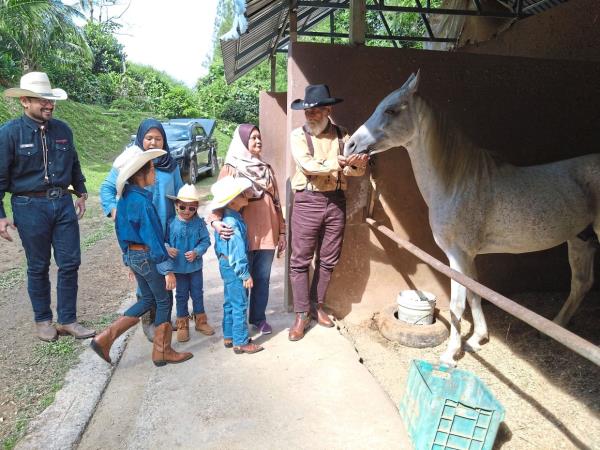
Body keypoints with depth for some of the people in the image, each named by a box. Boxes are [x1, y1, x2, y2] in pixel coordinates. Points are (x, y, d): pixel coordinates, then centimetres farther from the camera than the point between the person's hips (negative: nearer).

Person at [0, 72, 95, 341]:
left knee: (70, 264, 5)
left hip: (63, 203, 4)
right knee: (38, 268, 9)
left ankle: (67, 320, 18)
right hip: (30, 207, -4)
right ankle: (43, 320, 27)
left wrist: (81, 193, 19)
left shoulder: (62, 130, 5)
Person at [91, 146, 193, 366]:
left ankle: (105, 338, 16)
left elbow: (122, 231, 15)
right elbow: (153, 238, -21)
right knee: (164, 302, 7)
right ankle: (162, 352, 20)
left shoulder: (125, 197, 6)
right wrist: (167, 269, -17)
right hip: (148, 256, -9)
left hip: (132, 255, 9)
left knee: (147, 299, 20)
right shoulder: (142, 201, -21)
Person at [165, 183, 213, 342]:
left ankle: (200, 320, 33)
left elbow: (206, 241, -6)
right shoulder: (171, 223, -10)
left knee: (197, 294, 15)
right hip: (178, 267, -1)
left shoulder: (199, 223, -8)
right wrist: (167, 248, -22)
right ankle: (182, 324, 26)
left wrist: (196, 252, -20)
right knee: (181, 296, 13)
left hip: (195, 266, 1)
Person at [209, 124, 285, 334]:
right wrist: (215, 221, -28)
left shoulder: (266, 169, 13)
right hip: (243, 235, -4)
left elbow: (276, 202, 14)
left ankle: (259, 318, 27)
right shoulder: (230, 169, -2)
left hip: (267, 234, 4)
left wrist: (282, 231, 12)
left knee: (263, 278, 11)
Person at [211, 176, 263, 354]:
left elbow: (218, 246, 16)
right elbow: (237, 252, -24)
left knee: (230, 303, 18)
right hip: (234, 268, -10)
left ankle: (229, 336, 30)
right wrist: (245, 274, -18)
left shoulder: (225, 218, 6)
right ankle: (240, 342, 10)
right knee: (239, 304, 0)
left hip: (226, 265, 10)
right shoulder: (233, 223, -25)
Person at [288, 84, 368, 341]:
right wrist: (337, 163, -26)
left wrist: (357, 164, -23)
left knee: (328, 260, 11)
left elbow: (358, 169, 0)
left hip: (336, 202, 3)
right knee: (300, 260, -1)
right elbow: (307, 165, -16)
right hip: (307, 201, -3)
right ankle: (301, 315, 10)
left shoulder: (342, 135, 6)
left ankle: (317, 306, 28)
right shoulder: (298, 135, 0)